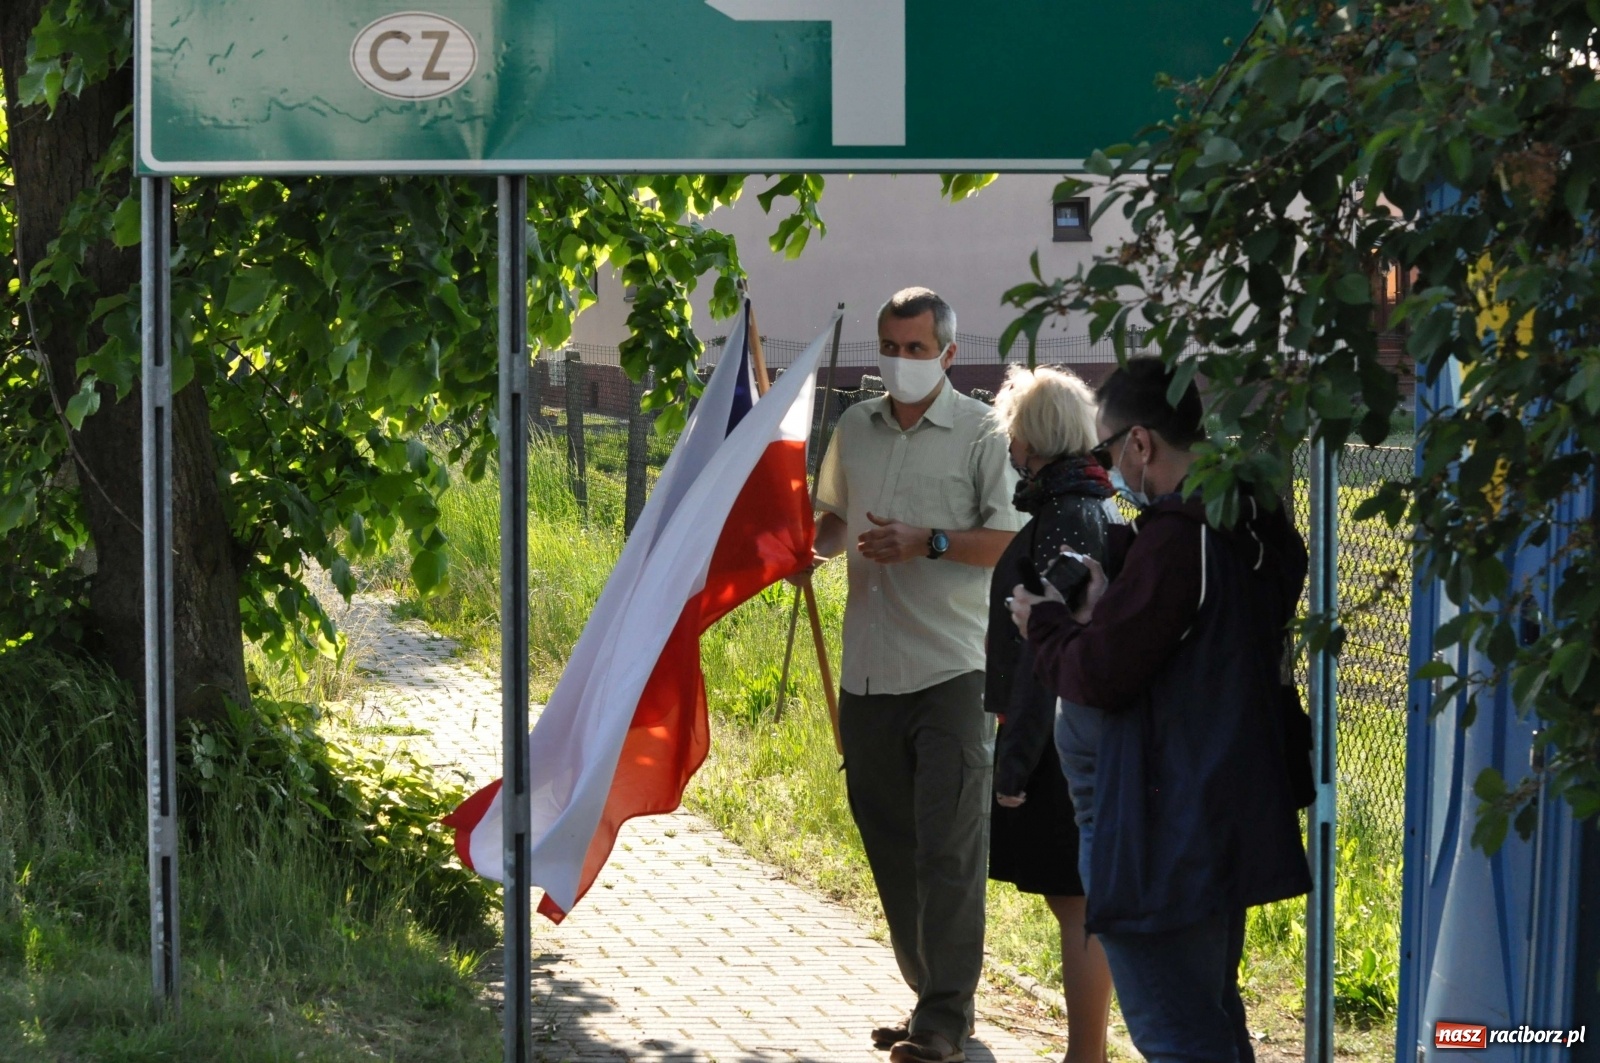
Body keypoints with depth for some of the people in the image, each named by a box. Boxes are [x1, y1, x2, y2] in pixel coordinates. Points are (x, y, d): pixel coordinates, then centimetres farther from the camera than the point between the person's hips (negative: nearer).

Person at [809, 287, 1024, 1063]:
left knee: (948, 846, -7)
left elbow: (1015, 540, -7)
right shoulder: (855, 429, 14)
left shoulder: (980, 434, -2)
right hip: (868, 671, 6)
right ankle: (929, 995, 20)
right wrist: (814, 543, 5)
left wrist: (928, 542, -17)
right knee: (891, 845, 9)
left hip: (950, 672, -6)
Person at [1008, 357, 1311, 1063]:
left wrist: (1045, 624, 1)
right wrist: (1104, 612, 11)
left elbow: (1100, 677, -17)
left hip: (1168, 839, -10)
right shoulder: (1256, 530, 8)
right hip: (1237, 820, 10)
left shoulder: (1174, 537, -20)